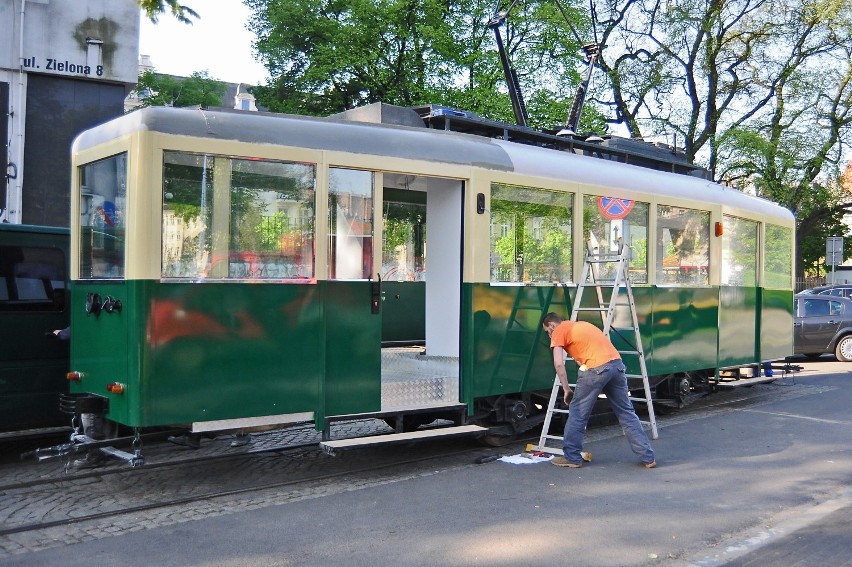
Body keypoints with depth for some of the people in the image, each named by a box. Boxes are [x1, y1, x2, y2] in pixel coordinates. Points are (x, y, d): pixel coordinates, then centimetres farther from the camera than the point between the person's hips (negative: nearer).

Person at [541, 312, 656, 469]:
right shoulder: (580, 324, 31)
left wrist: (566, 389, 5)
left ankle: (572, 457, 13)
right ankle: (648, 457, 17)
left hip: (596, 369, -7)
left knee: (577, 413, 7)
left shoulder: (559, 331, 8)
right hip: (617, 363, 7)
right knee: (627, 413, 14)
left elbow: (559, 364, -4)